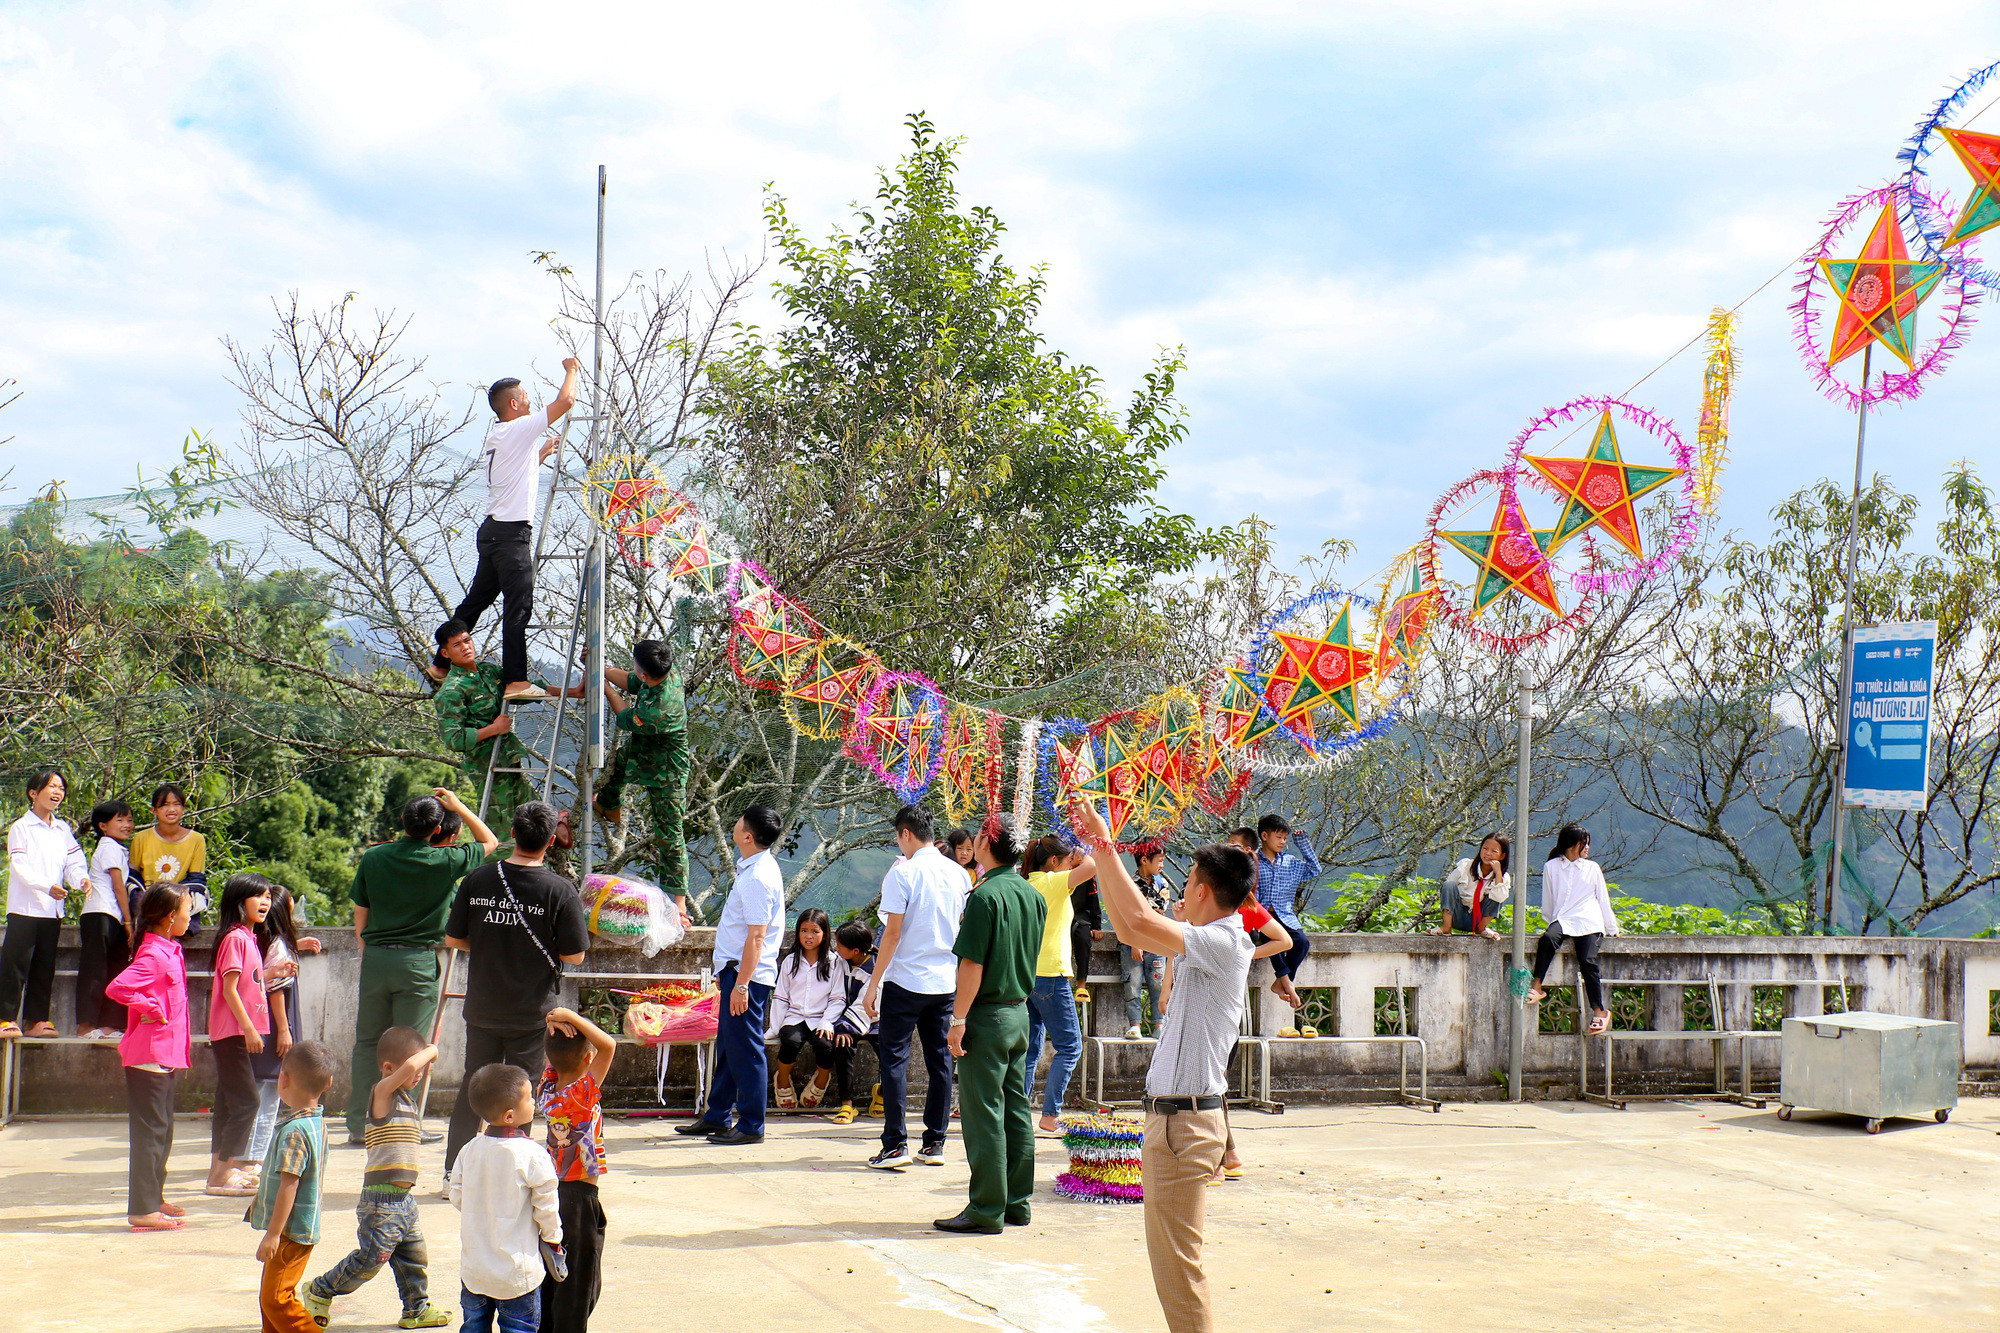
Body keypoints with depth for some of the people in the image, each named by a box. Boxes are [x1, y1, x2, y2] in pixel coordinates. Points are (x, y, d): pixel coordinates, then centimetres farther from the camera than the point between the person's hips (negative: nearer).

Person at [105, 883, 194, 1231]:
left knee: (161, 1129, 17)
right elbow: (117, 987, -31)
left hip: (164, 1055, 10)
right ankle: (143, 1210, -3)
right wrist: (152, 1009, -22)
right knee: (150, 1131, -6)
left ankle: (154, 1198, 28)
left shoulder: (168, 951, 13)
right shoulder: (154, 955, -18)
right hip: (149, 1055, -10)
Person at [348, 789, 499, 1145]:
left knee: (367, 1042, 10)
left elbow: (360, 916, 10)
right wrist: (459, 807, 12)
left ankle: (359, 1127, 11)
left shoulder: (373, 858, 3)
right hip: (418, 961, -3)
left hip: (375, 957, 3)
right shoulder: (444, 861, -6)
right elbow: (489, 842, 11)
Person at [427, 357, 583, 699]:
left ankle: (440, 665, 24)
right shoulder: (519, 430, -10)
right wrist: (571, 369, 5)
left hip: (493, 530, 10)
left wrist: (542, 453, 32)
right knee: (519, 606, -10)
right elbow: (565, 401, -12)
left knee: (477, 599, 17)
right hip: (513, 532, -10)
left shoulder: (494, 438, 17)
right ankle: (516, 681, -13)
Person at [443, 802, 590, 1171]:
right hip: (532, 1013, -3)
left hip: (482, 1007, 3)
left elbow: (453, 939, 1)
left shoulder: (477, 880, -5)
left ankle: (454, 1172, 22)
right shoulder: (560, 890, -13)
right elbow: (574, 955, -10)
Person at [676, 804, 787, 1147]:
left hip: (748, 975, -11)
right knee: (727, 1047, 17)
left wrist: (740, 985, -24)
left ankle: (751, 1126, 4)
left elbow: (756, 938, -23)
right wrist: (725, 972, 24)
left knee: (745, 1049, -3)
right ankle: (717, 1117, 26)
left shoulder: (758, 878, -20)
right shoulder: (753, 868, 12)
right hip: (736, 968, 11)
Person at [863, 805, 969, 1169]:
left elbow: (893, 933, -13)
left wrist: (874, 983, -7)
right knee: (940, 1061, 10)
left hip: (905, 981, -5)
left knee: (894, 1059, 0)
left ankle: (896, 1145, -5)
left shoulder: (903, 872, -10)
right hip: (945, 982, 6)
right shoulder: (958, 874, 7)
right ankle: (934, 1144, 13)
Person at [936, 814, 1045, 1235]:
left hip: (988, 1015, -8)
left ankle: (987, 1211, -1)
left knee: (983, 1113, -3)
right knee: (1015, 1110, 12)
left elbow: (973, 964, -18)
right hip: (1020, 1012, 8)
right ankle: (1018, 1203, 17)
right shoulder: (1035, 896, 7)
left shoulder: (985, 896, -16)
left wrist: (959, 1019, -15)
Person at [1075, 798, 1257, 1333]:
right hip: (1171, 1112, 10)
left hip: (1186, 1119, -10)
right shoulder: (1202, 944, 12)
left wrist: (1106, 845, -18)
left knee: (1176, 1258, -7)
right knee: (1169, 1253, 18)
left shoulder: (1225, 943, -17)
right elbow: (1129, 929, 21)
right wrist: (1101, 855, 18)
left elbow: (1141, 918, -27)